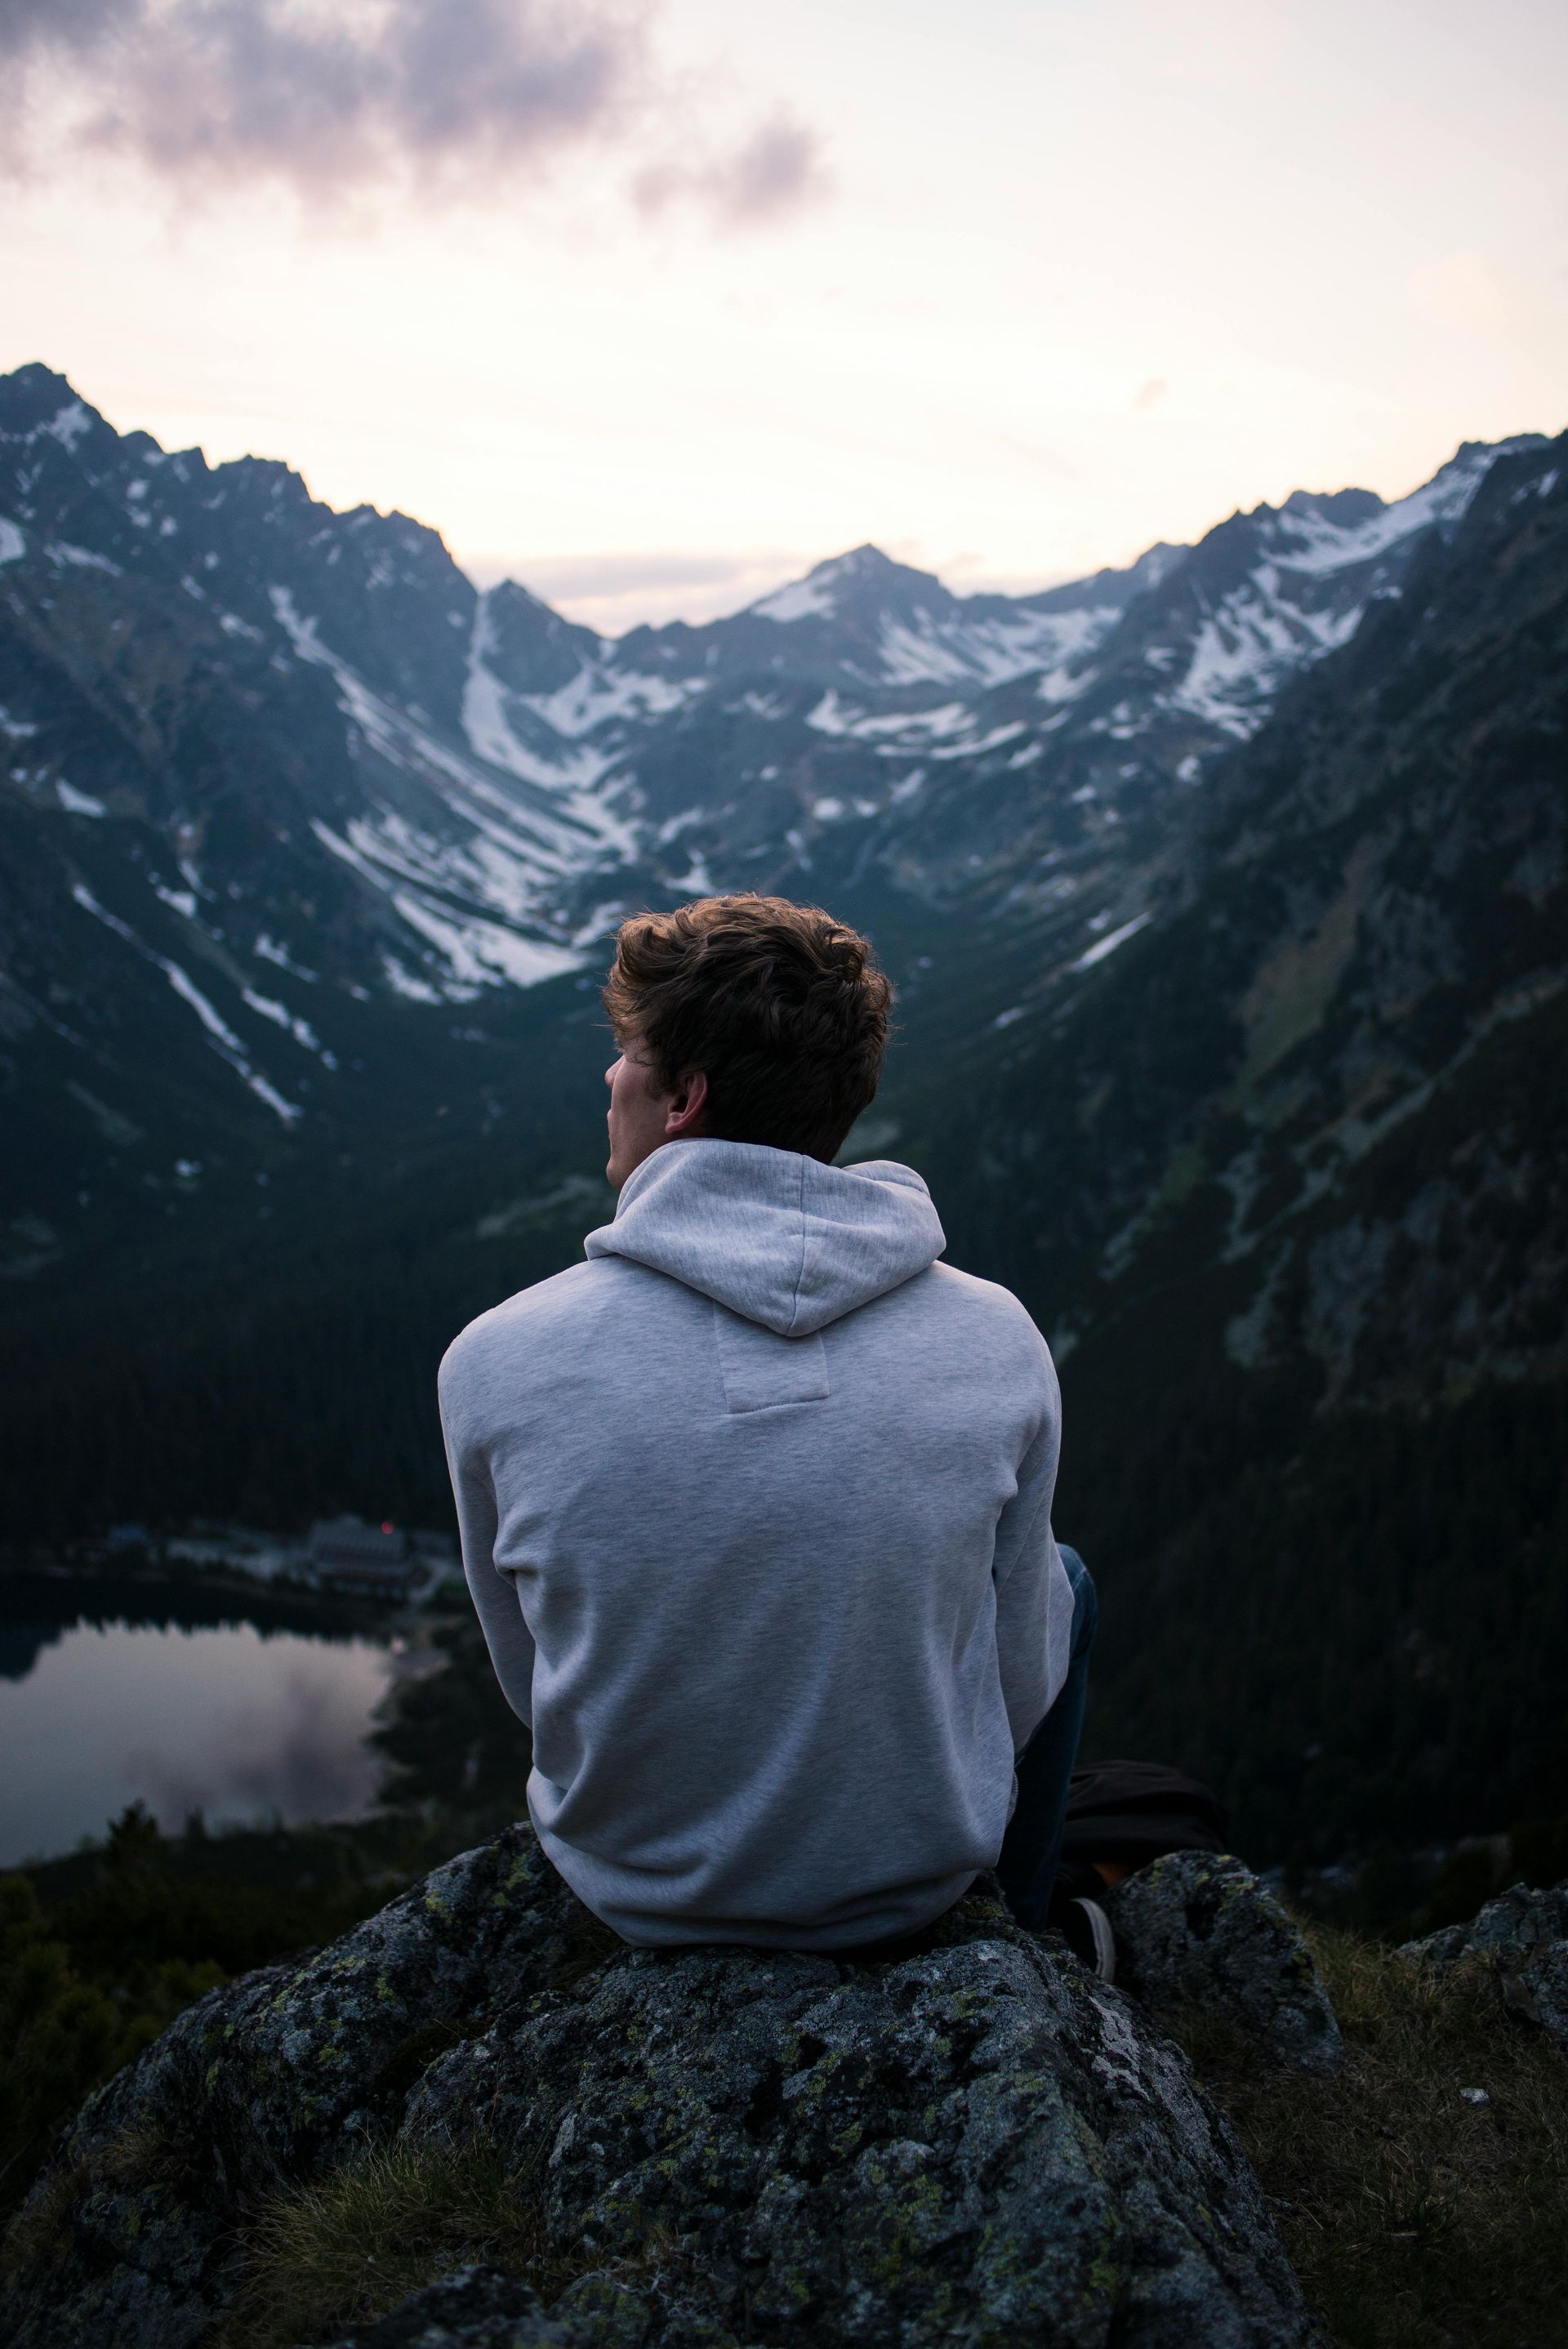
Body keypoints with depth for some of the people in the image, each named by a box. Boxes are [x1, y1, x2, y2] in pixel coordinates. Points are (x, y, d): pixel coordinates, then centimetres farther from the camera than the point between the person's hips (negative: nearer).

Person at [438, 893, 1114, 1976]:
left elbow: (527, 1675, -4)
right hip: (919, 1876, 0)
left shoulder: (496, 1361, -21)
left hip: (634, 1885, 1)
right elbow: (1019, 1676, -6)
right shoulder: (998, 1341, -20)